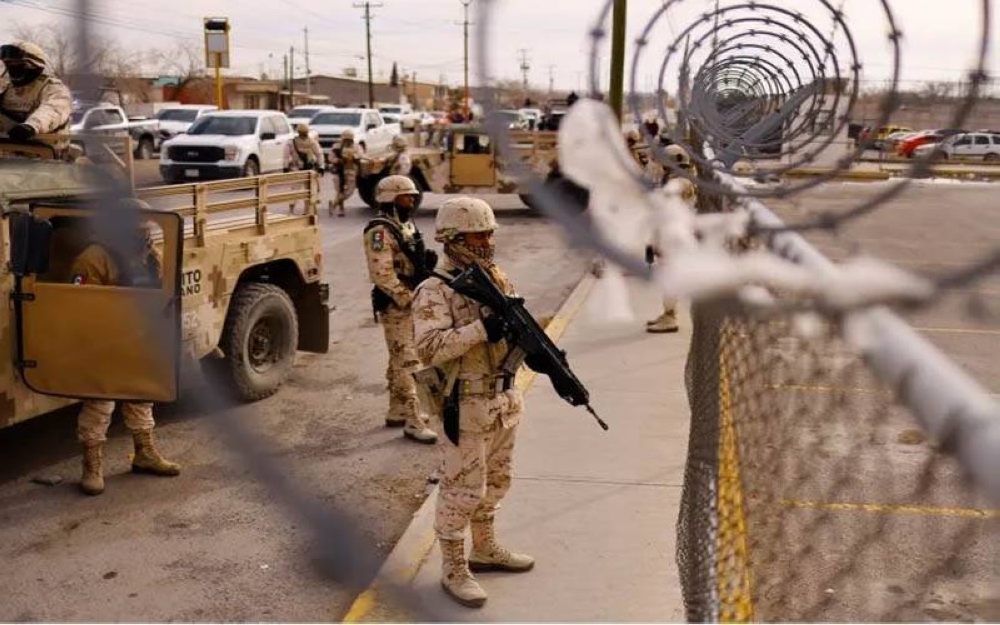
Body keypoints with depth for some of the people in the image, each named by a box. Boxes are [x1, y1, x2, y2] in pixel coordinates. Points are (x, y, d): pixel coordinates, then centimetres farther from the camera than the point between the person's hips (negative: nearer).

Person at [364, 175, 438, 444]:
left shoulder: (407, 225, 14)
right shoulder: (380, 231, -17)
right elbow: (382, 274, -25)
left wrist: (427, 261, 5)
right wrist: (408, 299, -22)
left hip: (411, 303, 10)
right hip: (396, 306, -10)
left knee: (400, 361, 18)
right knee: (406, 363, -8)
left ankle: (397, 412, 30)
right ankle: (413, 422, -4)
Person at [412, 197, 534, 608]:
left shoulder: (498, 277, 8)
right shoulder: (435, 291, -16)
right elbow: (429, 348, -27)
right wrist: (481, 329, -31)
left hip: (504, 400, 8)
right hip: (466, 405, -8)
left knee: (494, 482, 20)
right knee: (462, 489, 1)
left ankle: (485, 550, 38)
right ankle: (453, 569, 15)